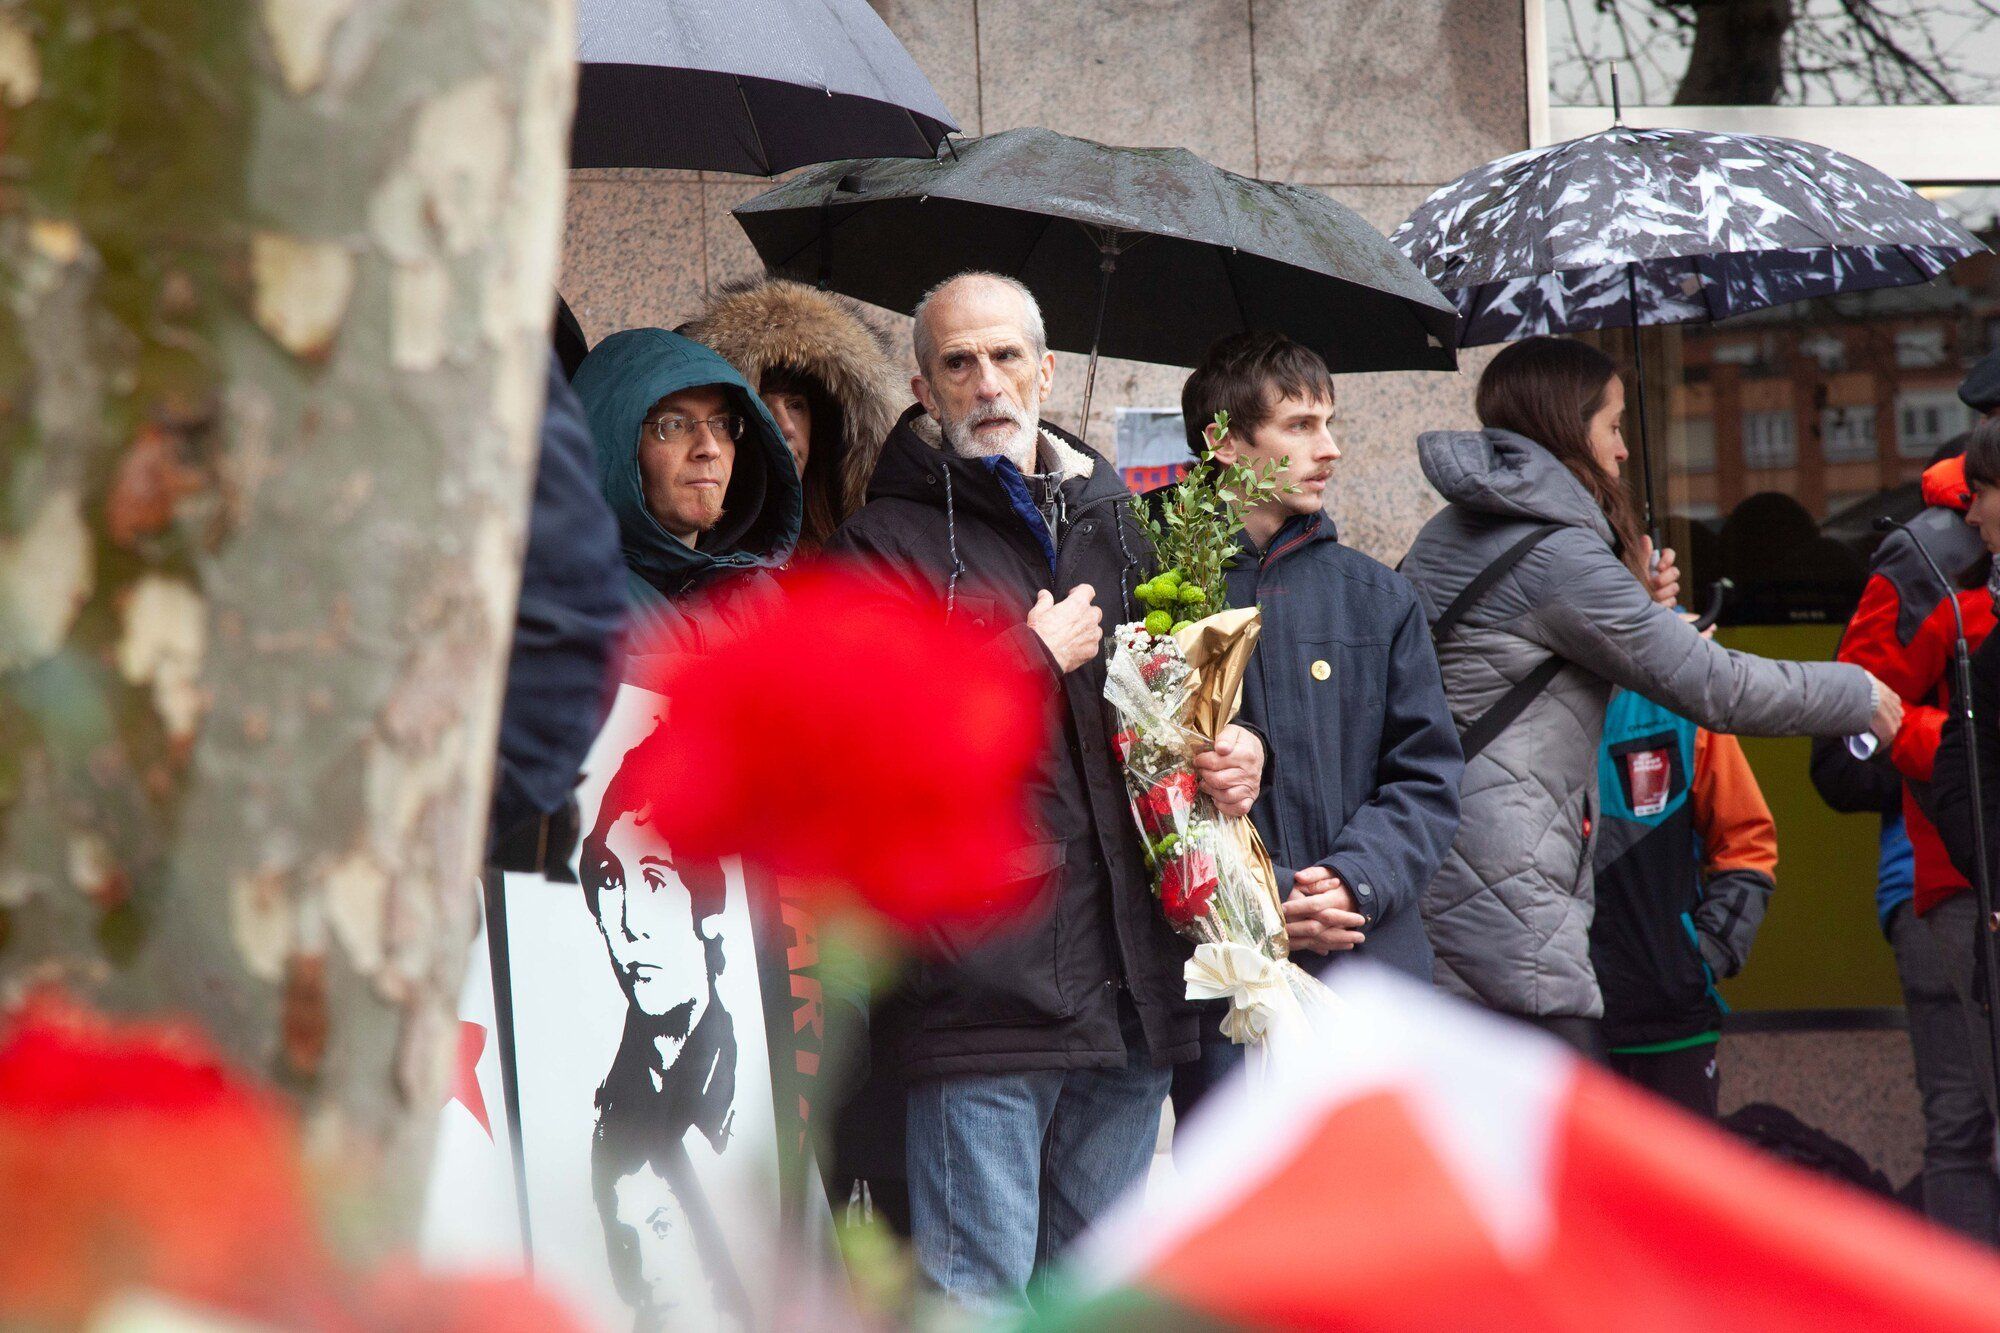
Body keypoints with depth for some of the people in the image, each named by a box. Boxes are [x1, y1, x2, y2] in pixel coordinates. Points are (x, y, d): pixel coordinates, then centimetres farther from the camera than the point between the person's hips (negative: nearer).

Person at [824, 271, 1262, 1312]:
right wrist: (1040, 658, -8)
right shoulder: (883, 544, -1)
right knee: (978, 1298, -7)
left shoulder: (1113, 529, 19)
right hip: (980, 987, -6)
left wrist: (1232, 758, 8)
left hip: (1128, 988, 6)